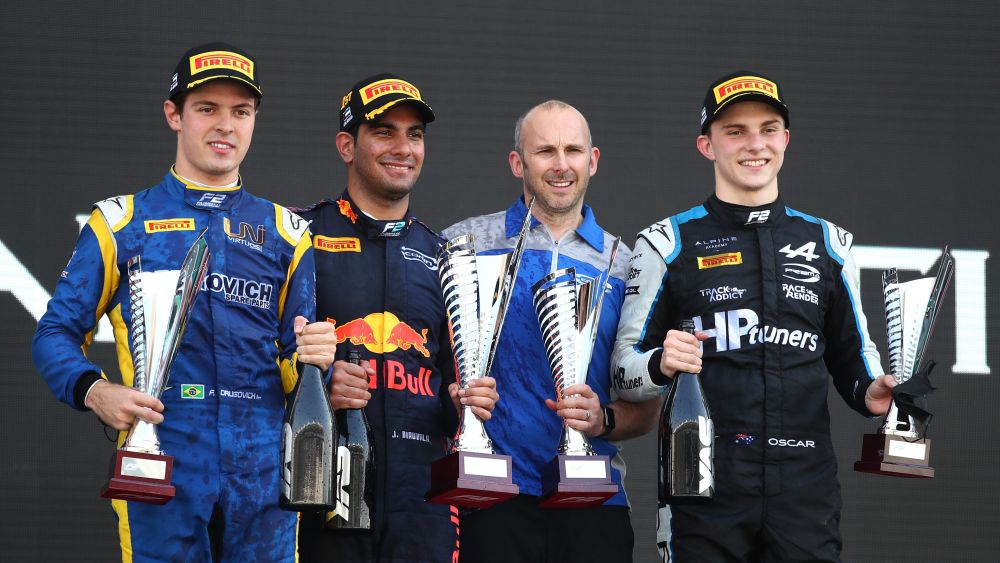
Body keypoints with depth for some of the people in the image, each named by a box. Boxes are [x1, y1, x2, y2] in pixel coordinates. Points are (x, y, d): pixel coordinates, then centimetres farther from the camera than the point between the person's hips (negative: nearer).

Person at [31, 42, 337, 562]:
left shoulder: (285, 232, 17)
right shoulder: (120, 223, 9)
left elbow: (294, 370, 16)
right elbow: (56, 334, 5)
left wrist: (313, 359, -8)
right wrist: (94, 391, -14)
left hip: (262, 477, 2)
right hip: (162, 469, -2)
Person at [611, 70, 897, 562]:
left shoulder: (827, 242, 13)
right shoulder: (668, 243, 5)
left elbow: (853, 353, 21)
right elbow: (625, 370, 4)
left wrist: (870, 392, -1)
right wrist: (661, 364, -18)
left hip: (807, 492, 2)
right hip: (703, 492, -2)